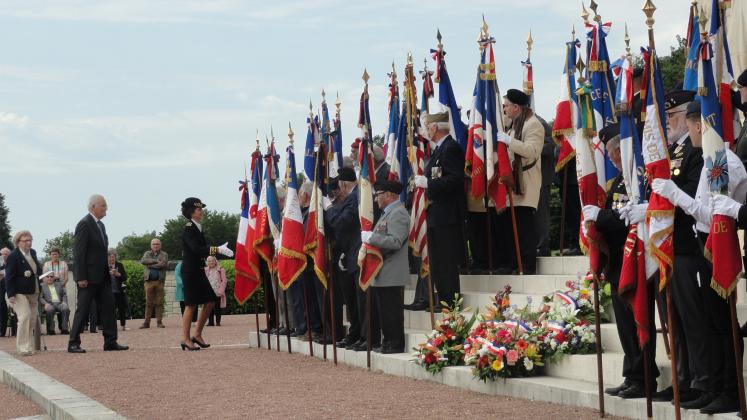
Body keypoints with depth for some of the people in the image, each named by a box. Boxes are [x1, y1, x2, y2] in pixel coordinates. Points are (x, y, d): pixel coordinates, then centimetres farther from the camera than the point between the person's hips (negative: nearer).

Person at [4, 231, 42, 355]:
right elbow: (9, 277, -14)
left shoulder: (33, 253, 9)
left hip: (33, 293, 7)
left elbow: (38, 269, 21)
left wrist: (32, 272, 1)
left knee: (32, 319, 8)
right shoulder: (13, 256, -12)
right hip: (20, 293, -7)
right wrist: (11, 294, -19)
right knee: (25, 317, -15)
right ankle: (23, 347, -8)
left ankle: (29, 346, 18)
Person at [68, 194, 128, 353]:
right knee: (82, 310, -3)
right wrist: (81, 277, -21)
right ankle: (73, 343, 4)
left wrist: (108, 271, 13)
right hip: (88, 277, -9)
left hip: (102, 277, 9)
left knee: (108, 307, 6)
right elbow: (78, 252, -17)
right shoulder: (84, 224, -13)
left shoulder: (100, 225, 15)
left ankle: (110, 342, 9)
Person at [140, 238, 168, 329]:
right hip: (149, 281, 1)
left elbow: (163, 264, -10)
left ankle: (159, 322, 3)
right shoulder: (147, 253, 16)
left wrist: (150, 265, -6)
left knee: (159, 302, -1)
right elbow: (143, 261, -5)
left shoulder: (164, 255, 10)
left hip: (159, 281, -1)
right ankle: (146, 322, 2)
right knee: (148, 303, 0)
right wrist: (155, 261, -11)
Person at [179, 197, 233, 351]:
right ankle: (186, 339, 1)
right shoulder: (188, 230, -13)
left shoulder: (198, 228, 13)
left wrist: (220, 250, 8)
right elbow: (196, 249, -27)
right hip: (190, 272, -9)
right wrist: (217, 249, -31)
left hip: (199, 271, 9)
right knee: (191, 304, -5)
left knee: (209, 302, 7)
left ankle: (197, 335, 15)